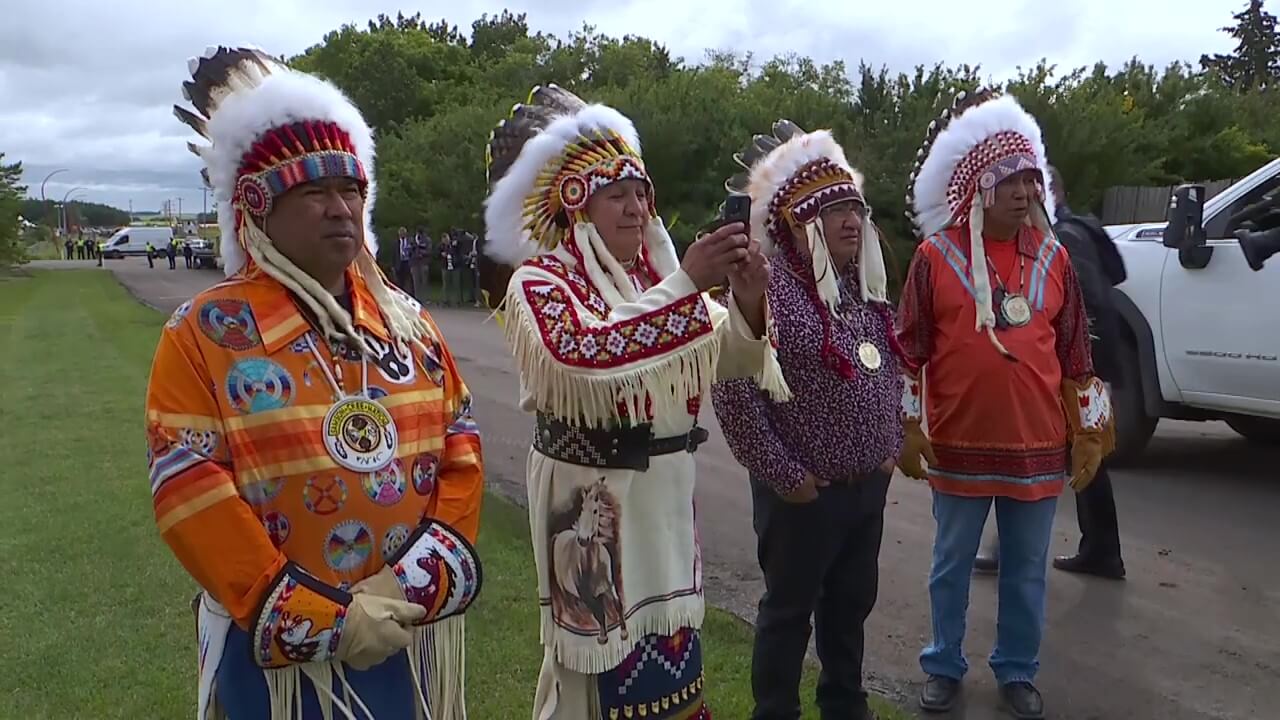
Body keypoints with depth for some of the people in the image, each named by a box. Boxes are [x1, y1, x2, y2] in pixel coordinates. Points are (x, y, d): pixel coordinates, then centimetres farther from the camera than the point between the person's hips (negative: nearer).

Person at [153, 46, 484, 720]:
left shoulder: (407, 322, 3)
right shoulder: (205, 333, -9)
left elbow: (460, 451, 2)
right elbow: (189, 494, -14)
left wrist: (420, 580, -10)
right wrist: (318, 619, -16)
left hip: (411, 634, 4)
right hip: (275, 648, -3)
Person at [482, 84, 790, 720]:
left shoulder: (657, 272, 7)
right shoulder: (539, 281, -10)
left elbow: (730, 360, 5)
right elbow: (582, 354, -30)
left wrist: (747, 303, -16)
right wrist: (688, 282, -30)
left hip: (667, 488, 6)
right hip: (589, 495, -6)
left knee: (669, 639, 15)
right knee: (603, 644, 4)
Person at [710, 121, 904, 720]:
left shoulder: (865, 288, 8)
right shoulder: (767, 289, -18)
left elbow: (890, 371, 20)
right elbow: (733, 390, -22)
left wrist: (891, 444, 12)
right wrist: (780, 473, -18)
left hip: (869, 485, 7)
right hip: (804, 492, -7)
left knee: (852, 603, 20)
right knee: (789, 610, 8)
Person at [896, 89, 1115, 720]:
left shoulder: (1053, 258, 3)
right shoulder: (936, 255, -6)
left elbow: (1075, 352, 7)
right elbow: (910, 348, -3)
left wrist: (1089, 432, 8)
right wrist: (908, 428, -3)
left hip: (1039, 446, 3)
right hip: (960, 444, -2)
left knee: (1027, 570, 14)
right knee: (952, 565, 13)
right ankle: (944, 666, 30)